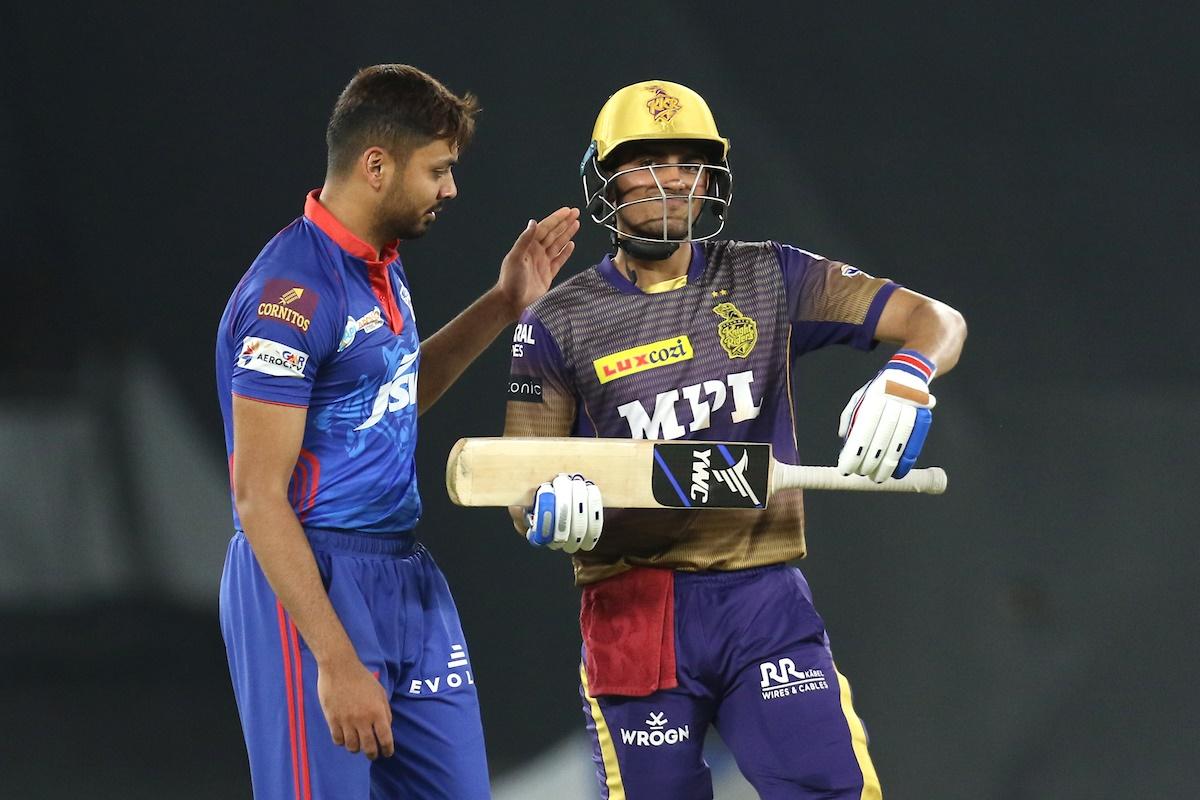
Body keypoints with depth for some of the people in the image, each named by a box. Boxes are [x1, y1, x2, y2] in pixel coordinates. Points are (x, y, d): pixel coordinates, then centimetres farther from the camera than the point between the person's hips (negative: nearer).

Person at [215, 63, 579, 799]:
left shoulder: (382, 266, 10)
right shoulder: (291, 294, -19)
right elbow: (260, 497, -21)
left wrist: (504, 305, 21)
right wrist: (337, 665, -24)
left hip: (403, 573, 9)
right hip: (312, 581, -9)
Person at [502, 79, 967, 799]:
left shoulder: (766, 280, 7)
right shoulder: (558, 326, 3)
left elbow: (937, 321, 3)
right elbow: (521, 490, 1)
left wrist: (907, 376, -20)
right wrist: (550, 509, -24)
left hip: (766, 604, 1)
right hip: (634, 608, -1)